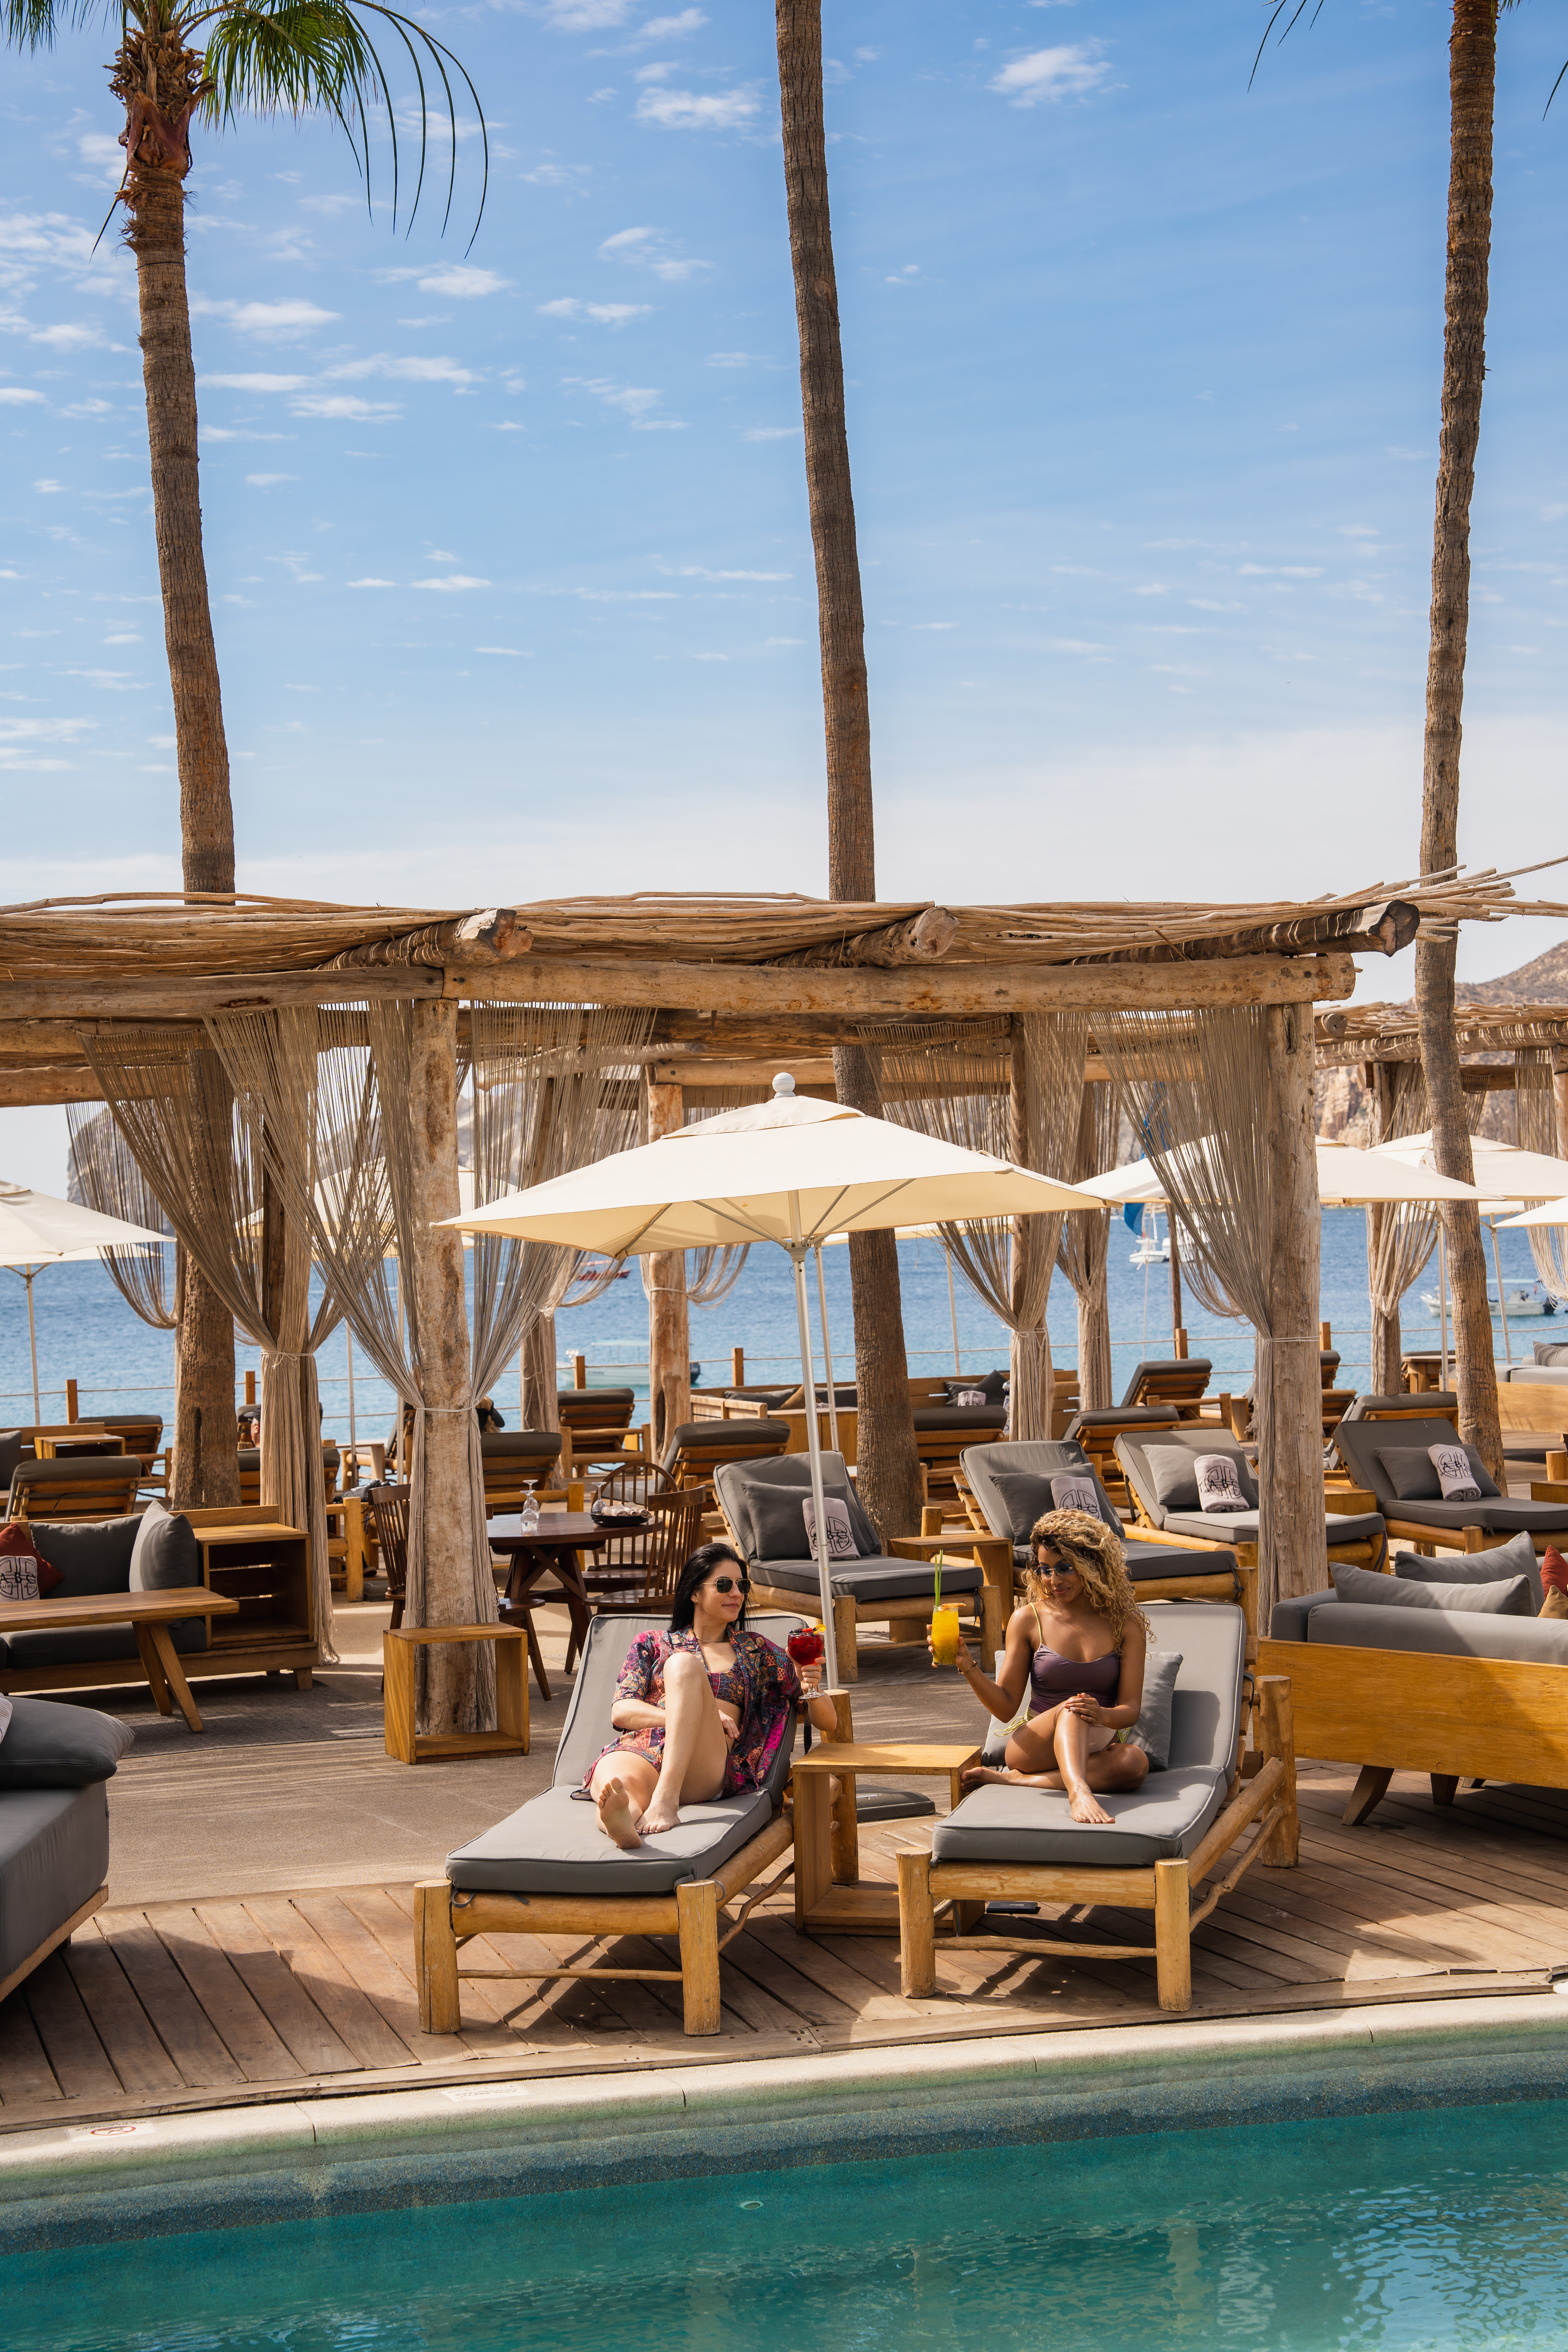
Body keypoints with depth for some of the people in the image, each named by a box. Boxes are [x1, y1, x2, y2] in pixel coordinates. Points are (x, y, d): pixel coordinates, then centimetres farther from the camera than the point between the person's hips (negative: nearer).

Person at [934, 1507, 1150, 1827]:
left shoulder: (1125, 1625, 5)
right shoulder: (1028, 1620, 5)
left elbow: (1131, 1710, -2)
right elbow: (1006, 1708, 3)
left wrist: (1102, 1715, -26)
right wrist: (968, 1667, -15)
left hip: (1095, 1748, 1)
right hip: (1034, 1749, -1)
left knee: (1135, 1762, -34)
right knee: (1072, 1708, -32)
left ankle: (1011, 1778, -29)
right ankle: (1078, 1793, -56)